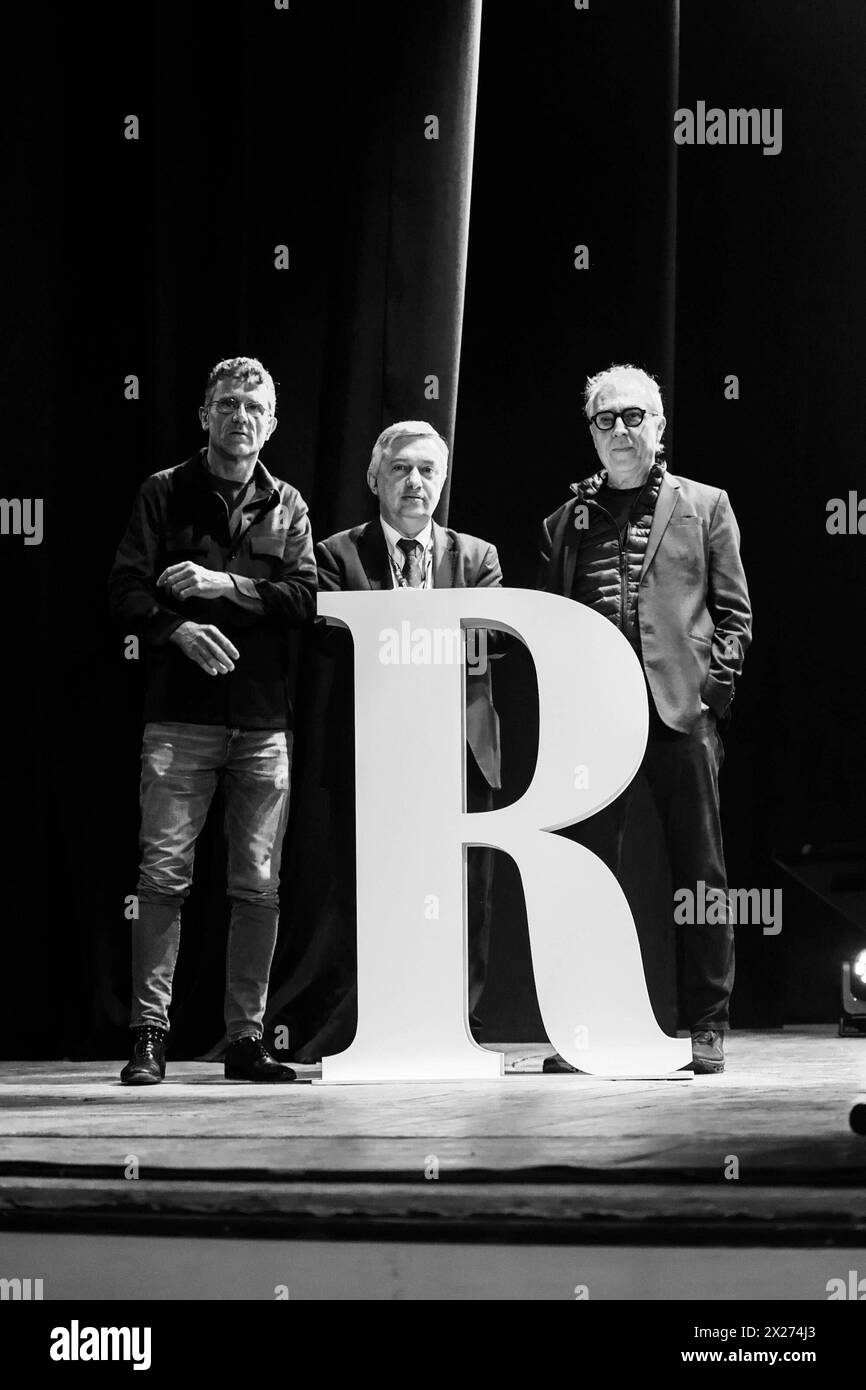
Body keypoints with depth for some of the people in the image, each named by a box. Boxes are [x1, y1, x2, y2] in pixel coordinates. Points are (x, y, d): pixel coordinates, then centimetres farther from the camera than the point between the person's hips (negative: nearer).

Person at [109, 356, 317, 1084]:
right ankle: (149, 1036, -1)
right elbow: (126, 588, -1)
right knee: (163, 876, -5)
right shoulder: (165, 493, 7)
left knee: (259, 886, 3)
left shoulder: (286, 505, 12)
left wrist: (221, 584, -11)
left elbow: (306, 596, -1)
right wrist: (178, 628, -19)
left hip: (264, 722, 2)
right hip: (181, 716, -2)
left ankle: (246, 1039, 10)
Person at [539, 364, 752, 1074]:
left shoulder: (705, 506, 13)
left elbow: (733, 610, 8)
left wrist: (715, 681, -4)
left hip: (684, 710, -1)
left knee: (701, 872, 0)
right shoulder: (566, 522, 17)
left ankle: (707, 1025, 7)